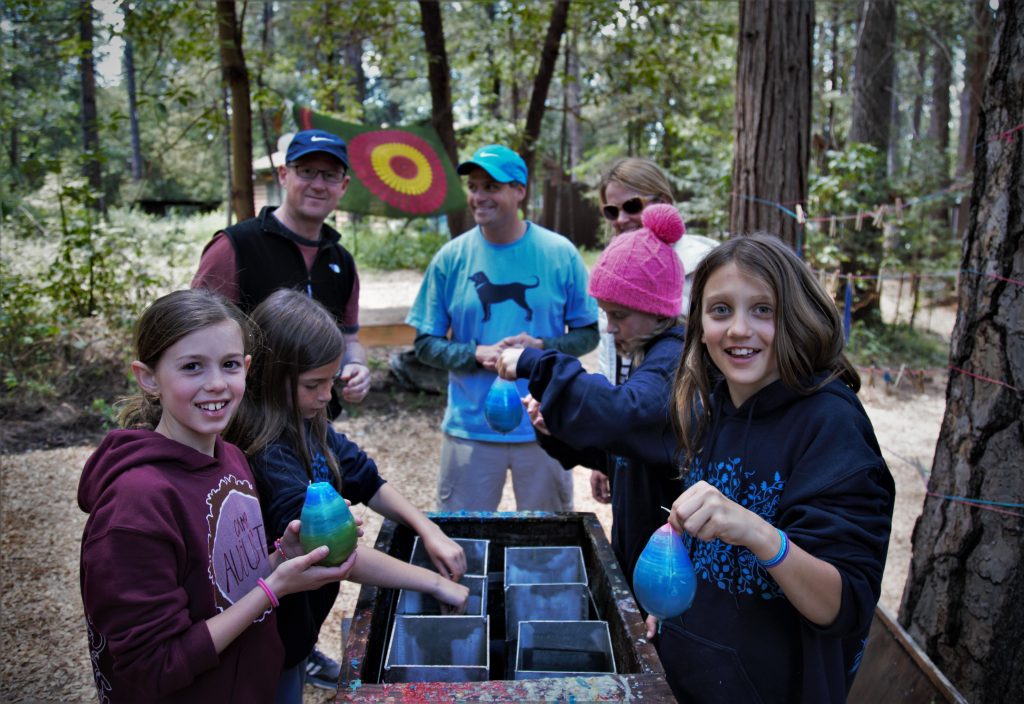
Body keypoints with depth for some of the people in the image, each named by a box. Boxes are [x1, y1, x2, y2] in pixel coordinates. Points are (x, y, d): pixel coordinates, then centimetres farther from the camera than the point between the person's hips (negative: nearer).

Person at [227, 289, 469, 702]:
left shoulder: (305, 423, -6)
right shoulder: (265, 455, -31)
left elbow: (364, 480, 5)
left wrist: (428, 529, -8)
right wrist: (434, 583, -27)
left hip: (299, 617, 8)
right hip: (269, 640, -7)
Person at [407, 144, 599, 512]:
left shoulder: (560, 254, -3)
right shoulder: (451, 258, -2)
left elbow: (588, 334, 3)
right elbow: (425, 344, 1)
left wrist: (541, 347, -16)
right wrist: (479, 354, -16)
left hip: (544, 429, 0)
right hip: (470, 430, 0)